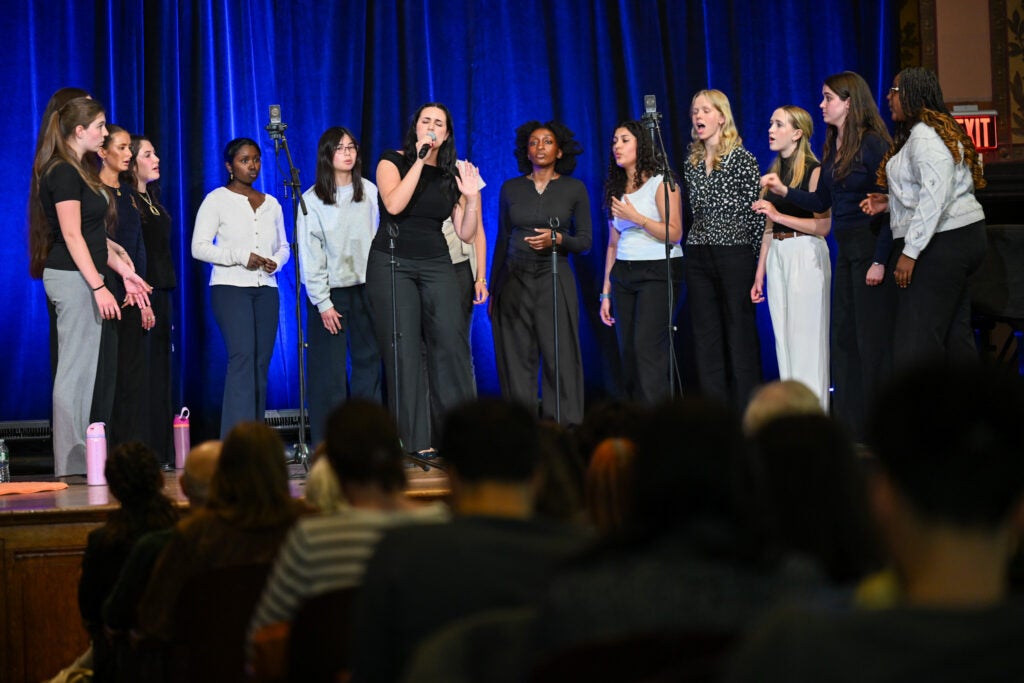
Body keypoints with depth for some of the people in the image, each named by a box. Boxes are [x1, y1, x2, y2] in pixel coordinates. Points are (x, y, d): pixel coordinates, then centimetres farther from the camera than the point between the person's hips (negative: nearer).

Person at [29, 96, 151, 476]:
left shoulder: (79, 172, 18)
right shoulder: (63, 173, -12)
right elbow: (72, 235, -18)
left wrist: (125, 271, 20)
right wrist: (98, 286, -20)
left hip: (82, 279, 10)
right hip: (72, 277, -10)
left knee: (79, 373, 9)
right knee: (76, 371, -8)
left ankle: (75, 462, 11)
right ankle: (72, 464, -6)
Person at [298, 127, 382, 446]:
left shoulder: (369, 192, 6)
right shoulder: (312, 200, -2)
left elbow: (378, 237, 8)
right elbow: (310, 255, -3)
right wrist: (323, 303, -7)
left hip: (365, 287, 3)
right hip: (329, 290, -3)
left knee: (369, 363, 1)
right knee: (330, 370, -4)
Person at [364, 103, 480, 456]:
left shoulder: (452, 175, 11)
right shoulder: (393, 162, 1)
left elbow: (466, 234, 9)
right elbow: (394, 204, -18)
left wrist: (472, 198, -7)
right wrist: (420, 161, -16)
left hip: (436, 265, 3)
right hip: (392, 264, -3)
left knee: (451, 342, -8)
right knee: (403, 349, -6)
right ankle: (416, 443, -6)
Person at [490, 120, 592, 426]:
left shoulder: (574, 189, 4)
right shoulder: (511, 188, 9)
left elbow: (585, 241, 6)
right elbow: (502, 241, 12)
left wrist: (557, 239, -15)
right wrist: (492, 289, 10)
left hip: (554, 279, -2)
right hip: (514, 280, 2)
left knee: (559, 360, -7)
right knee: (517, 360, -1)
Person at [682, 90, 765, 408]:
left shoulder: (742, 159, -5)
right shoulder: (691, 164, 13)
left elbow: (757, 212, -6)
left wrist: (757, 259, -8)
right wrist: (693, 245, 13)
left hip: (735, 254, -6)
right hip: (698, 259, 6)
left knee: (740, 333, -3)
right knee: (706, 337, 5)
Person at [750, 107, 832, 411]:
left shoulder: (813, 171, -7)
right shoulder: (773, 172, 15)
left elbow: (823, 226, -13)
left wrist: (780, 215, -19)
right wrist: (759, 276, 17)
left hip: (806, 256, -7)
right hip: (776, 256, 7)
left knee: (807, 338, -7)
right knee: (783, 339, 6)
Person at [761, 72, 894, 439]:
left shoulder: (872, 143, -12)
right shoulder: (833, 148, 13)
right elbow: (821, 202, 16)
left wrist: (880, 260, -19)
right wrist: (783, 191, 2)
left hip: (870, 247, -9)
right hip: (845, 250, 9)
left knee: (872, 338, -5)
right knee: (843, 337, 9)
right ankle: (849, 426, 15)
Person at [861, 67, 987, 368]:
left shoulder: (925, 135, -13)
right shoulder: (934, 130, 19)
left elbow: (935, 197, -22)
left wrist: (910, 252, -21)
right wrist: (890, 201, 13)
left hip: (942, 242, -11)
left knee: (916, 345, -12)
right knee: (955, 336, 9)